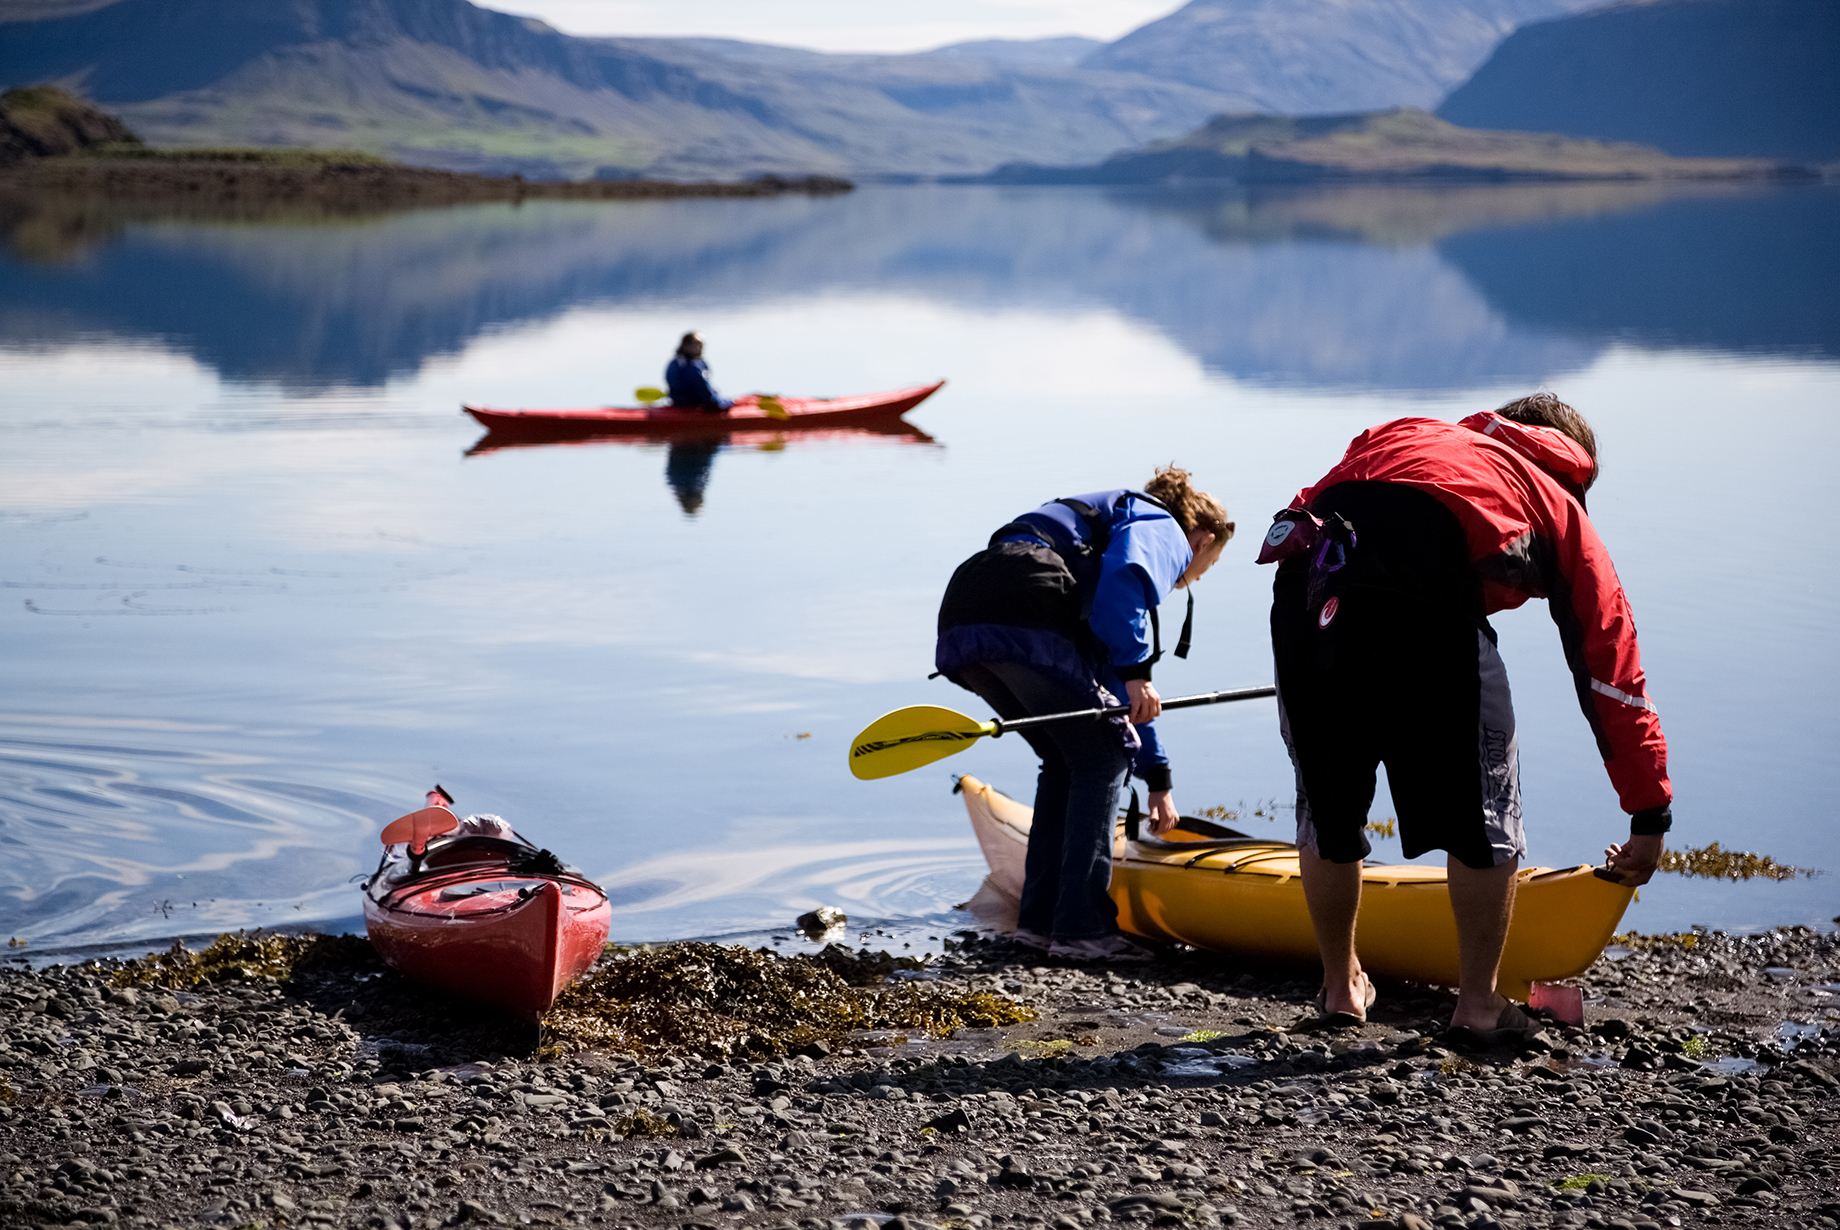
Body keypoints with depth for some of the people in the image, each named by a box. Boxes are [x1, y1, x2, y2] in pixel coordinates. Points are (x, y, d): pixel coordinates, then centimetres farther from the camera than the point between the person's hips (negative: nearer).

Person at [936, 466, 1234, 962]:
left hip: (962, 622, 9)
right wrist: (1136, 671, -16)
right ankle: (1082, 927, 2)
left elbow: (1118, 690, 45)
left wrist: (1157, 778, 51)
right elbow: (1126, 574, -14)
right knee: (1103, 756, 5)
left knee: (1068, 760, 21)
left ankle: (1041, 917, 20)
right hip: (1026, 613, -9)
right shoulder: (1166, 531, 14)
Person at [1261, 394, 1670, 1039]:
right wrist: (1650, 816, 35)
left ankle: (1340, 987, 36)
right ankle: (1478, 1004, 24)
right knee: (1485, 804, 17)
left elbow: (1316, 505, 28)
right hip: (1424, 595, -4)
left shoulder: (1402, 433, 39)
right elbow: (1612, 674, 29)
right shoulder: (1562, 510, 29)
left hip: (1306, 576, 4)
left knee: (1325, 799, 22)